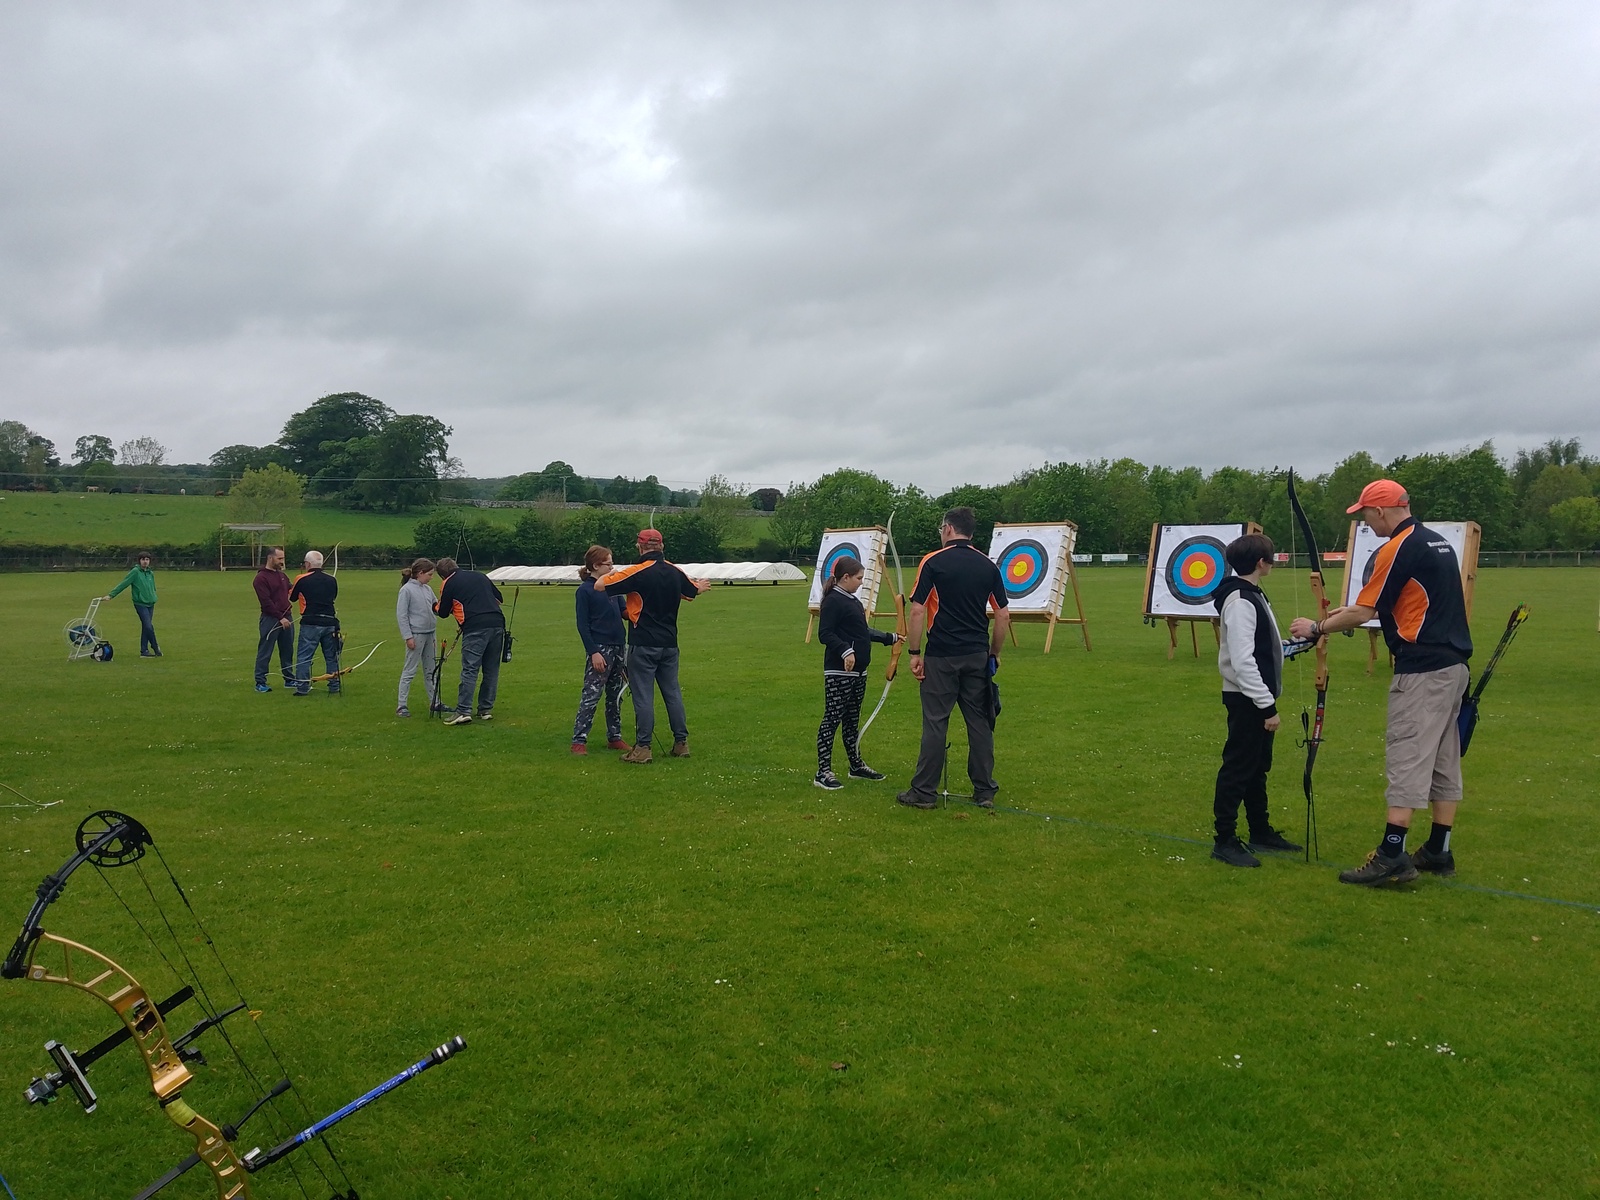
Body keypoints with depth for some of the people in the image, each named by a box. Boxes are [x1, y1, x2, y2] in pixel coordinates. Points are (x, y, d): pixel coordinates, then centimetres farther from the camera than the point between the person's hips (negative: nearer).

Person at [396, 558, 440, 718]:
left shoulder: (428, 589, 10)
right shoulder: (407, 589, -8)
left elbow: (436, 609, 18)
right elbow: (401, 615, -11)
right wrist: (408, 637, -14)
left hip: (430, 635, 7)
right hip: (416, 635, -7)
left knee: (430, 671, 12)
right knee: (410, 671, -3)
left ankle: (434, 703, 19)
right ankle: (402, 706, 1)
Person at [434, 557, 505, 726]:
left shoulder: (449, 584, 7)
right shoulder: (480, 576, 20)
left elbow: (443, 612, 14)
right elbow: (499, 598, 25)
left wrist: (436, 606, 35)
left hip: (475, 629, -5)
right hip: (497, 625, 5)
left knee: (469, 670, -5)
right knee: (491, 670, 11)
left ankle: (464, 711, -10)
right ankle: (486, 710, 16)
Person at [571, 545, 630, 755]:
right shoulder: (585, 590, -7)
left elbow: (624, 611, 15)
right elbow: (582, 625, -10)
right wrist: (593, 652, -17)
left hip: (617, 648, 7)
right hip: (599, 649, -7)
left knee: (615, 696, 12)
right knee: (591, 696, -7)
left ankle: (614, 737, 21)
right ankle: (579, 740, -3)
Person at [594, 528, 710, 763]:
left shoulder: (637, 572, -14)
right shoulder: (675, 572, 6)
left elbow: (599, 586, -12)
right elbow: (695, 590, 26)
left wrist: (609, 574, 10)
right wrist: (702, 585, 51)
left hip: (643, 645, -6)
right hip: (669, 644, 6)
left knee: (643, 696, -2)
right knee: (673, 693, 12)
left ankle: (642, 748, -1)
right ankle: (681, 743, 17)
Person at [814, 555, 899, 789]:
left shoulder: (853, 601, 17)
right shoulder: (833, 601, -12)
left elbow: (863, 632, 27)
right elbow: (825, 634, -19)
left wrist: (889, 638, 32)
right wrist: (845, 650, -30)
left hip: (858, 671, 10)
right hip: (838, 672, -9)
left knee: (852, 720, 17)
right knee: (832, 719, -6)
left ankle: (856, 765, 27)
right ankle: (823, 772, -2)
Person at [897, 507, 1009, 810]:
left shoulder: (934, 562, -6)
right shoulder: (988, 566, 6)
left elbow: (917, 611, -11)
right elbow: (1003, 616, 6)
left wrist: (914, 653, -4)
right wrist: (994, 654, 16)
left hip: (941, 657, -4)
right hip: (978, 656, 4)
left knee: (935, 723, 1)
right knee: (980, 722, 9)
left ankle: (923, 792, 6)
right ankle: (984, 791, 13)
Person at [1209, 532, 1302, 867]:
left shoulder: (1253, 595, 12)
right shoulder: (1240, 601, -20)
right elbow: (1242, 661, -25)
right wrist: (1267, 705, -23)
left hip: (1258, 697, 10)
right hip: (1246, 700, -10)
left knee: (1258, 767, 18)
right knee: (1237, 769, -4)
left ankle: (1260, 832, 30)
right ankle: (1224, 841, 2)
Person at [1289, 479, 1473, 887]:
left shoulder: (1399, 548, -13)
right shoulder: (1436, 541, 15)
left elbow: (1363, 614, -12)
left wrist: (1317, 628, 2)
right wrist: (1355, 611, 23)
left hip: (1423, 669, -10)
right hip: (1452, 665, 10)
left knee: (1406, 760, -9)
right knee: (1442, 759, 13)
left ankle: (1392, 856, -10)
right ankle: (1439, 852, 19)